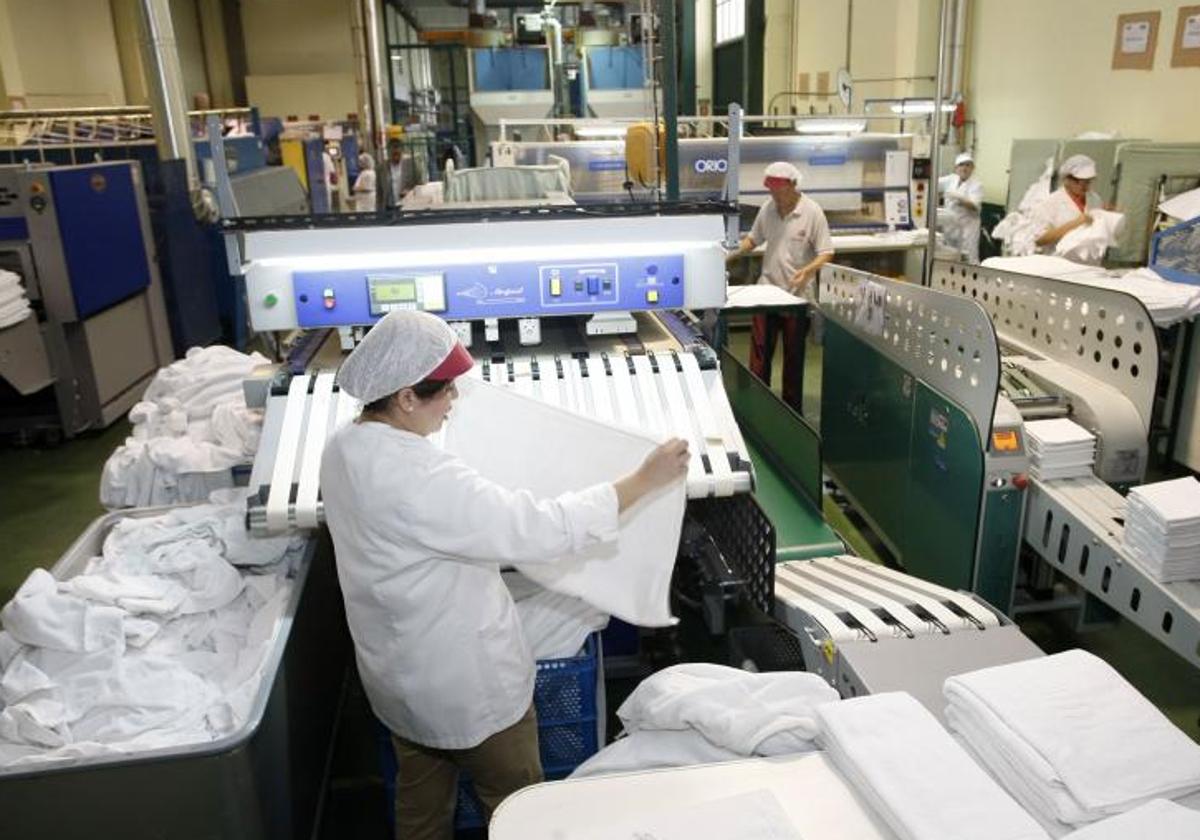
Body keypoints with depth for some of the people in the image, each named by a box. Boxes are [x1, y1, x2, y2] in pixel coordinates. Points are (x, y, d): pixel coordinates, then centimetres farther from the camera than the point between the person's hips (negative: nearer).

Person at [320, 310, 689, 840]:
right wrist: (645, 480, -28)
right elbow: (539, 530, -36)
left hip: (398, 675, 9)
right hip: (464, 686, -8)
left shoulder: (344, 448, -6)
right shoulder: (418, 479, -35)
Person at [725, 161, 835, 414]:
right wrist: (734, 254, -2)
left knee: (793, 355, 9)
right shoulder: (767, 208, 1)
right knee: (759, 352, 6)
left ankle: (792, 409, 21)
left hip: (797, 295, -4)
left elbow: (826, 253, -13)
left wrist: (808, 270, -31)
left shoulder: (812, 212, -12)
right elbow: (754, 239, 15)